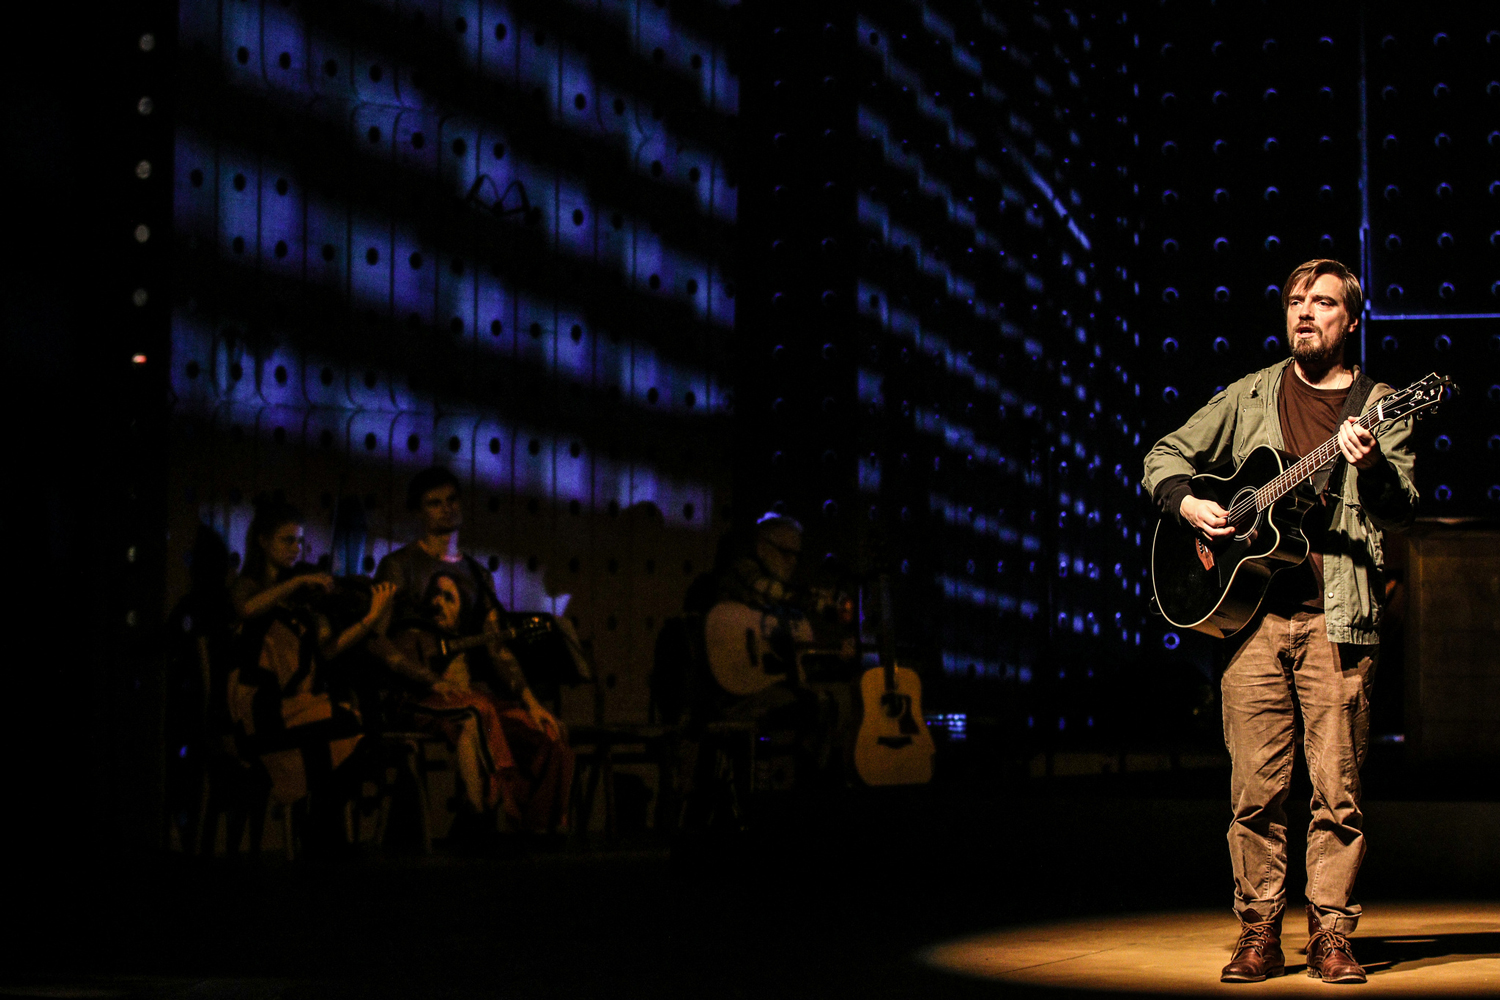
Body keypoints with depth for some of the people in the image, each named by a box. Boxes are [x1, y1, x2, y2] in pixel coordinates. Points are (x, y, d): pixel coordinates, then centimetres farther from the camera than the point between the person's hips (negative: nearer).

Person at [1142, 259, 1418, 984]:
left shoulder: (1378, 406, 8)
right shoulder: (1251, 395, 15)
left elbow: (1402, 512, -2)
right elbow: (1166, 456, 20)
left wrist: (1372, 467, -22)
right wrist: (1186, 502, 0)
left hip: (1338, 619, -2)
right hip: (1252, 613, 2)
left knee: (1337, 789, -2)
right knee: (1256, 790, 1)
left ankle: (1331, 935, 6)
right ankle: (1259, 934, 8)